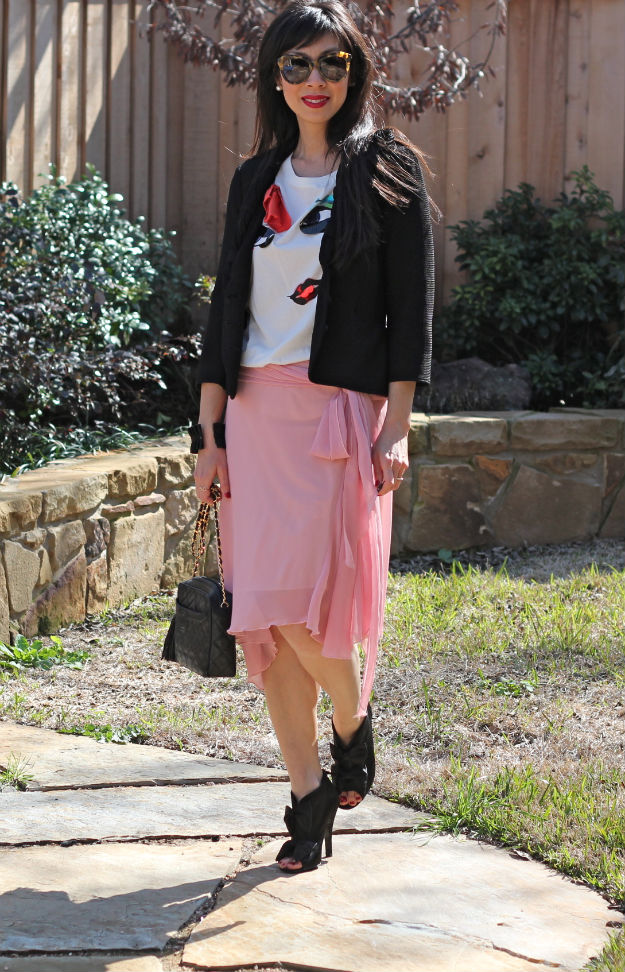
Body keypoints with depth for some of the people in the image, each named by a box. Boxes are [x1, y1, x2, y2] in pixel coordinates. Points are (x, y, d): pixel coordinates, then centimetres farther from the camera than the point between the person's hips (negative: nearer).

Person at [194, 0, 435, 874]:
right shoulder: (256, 180, 14)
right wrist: (212, 432, 8)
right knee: (261, 615, 1)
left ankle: (353, 721, 19)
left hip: (338, 409, -4)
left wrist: (396, 430, -10)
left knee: (301, 603, -12)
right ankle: (310, 792, 13)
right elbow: (227, 306, 14)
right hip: (255, 410, 5)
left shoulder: (386, 172, 2)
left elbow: (411, 309, -2)